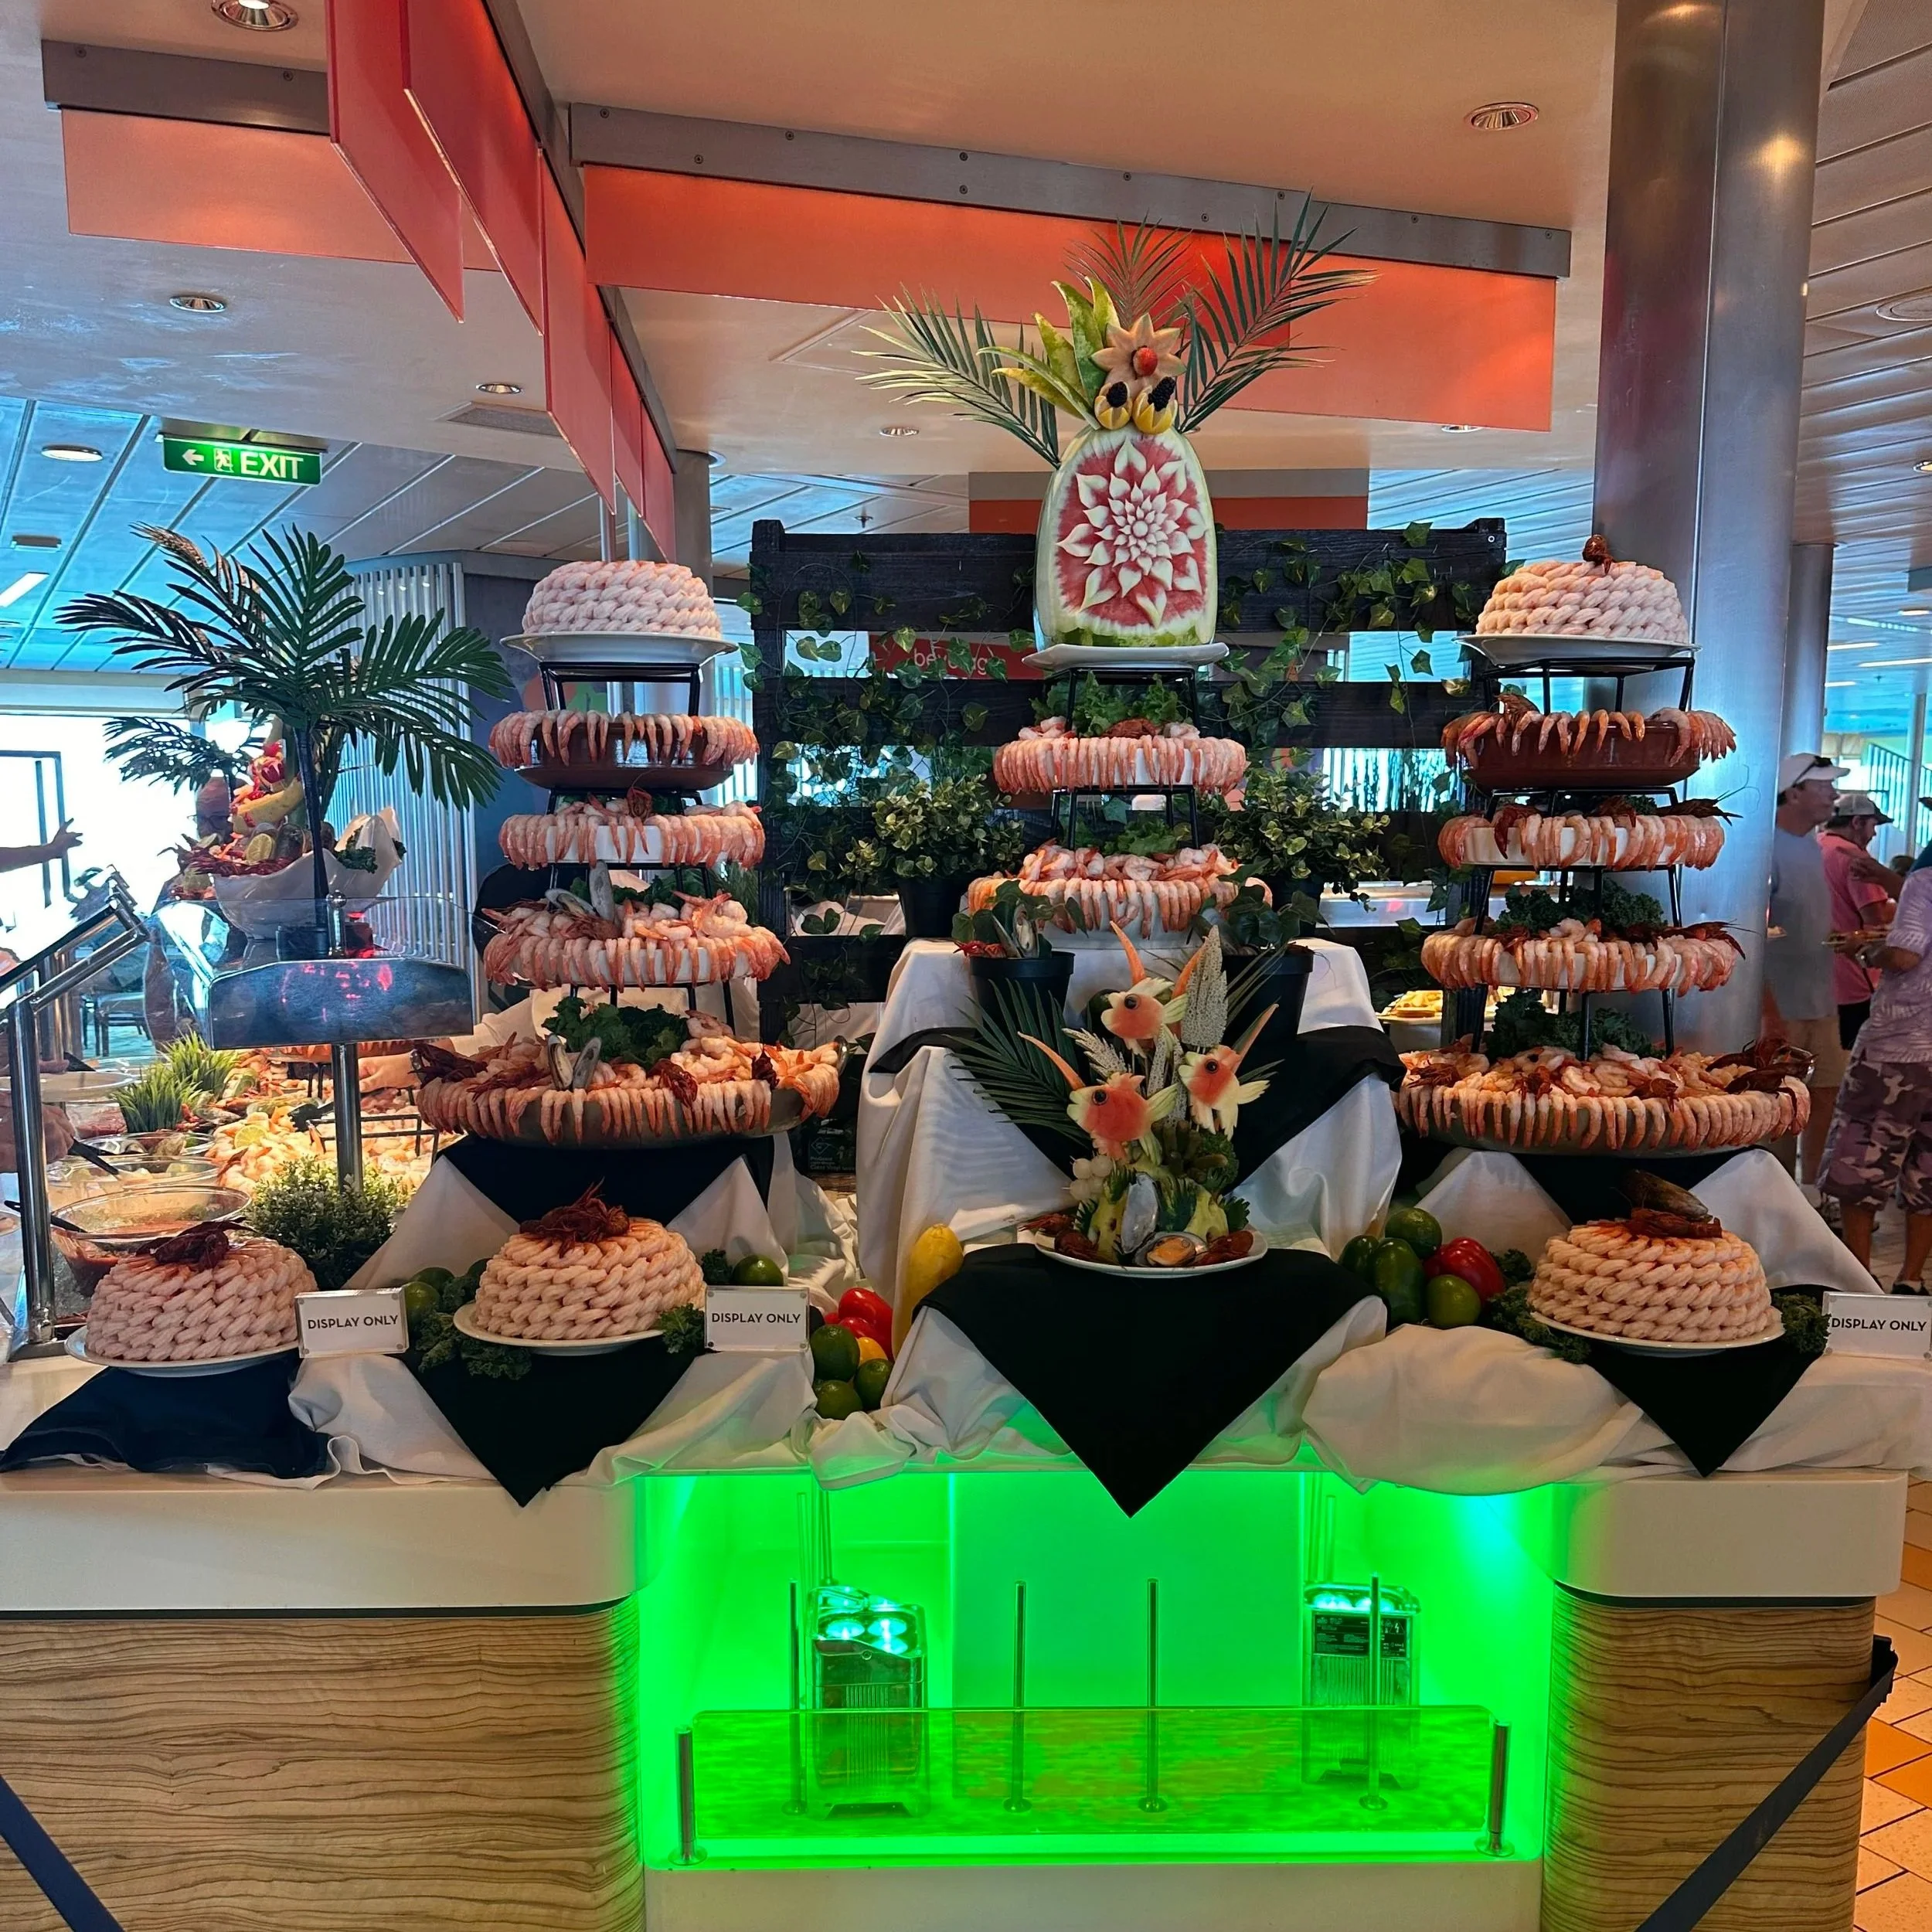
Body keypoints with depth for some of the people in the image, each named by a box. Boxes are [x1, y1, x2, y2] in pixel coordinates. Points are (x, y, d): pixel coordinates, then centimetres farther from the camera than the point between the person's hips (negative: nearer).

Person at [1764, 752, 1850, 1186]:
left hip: (1821, 1004, 8)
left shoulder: (1812, 847, 11)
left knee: (1826, 1099, 13)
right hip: (1782, 1007, -8)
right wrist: (1770, 1013, -22)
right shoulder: (1769, 848, -15)